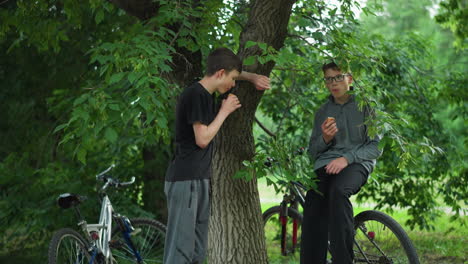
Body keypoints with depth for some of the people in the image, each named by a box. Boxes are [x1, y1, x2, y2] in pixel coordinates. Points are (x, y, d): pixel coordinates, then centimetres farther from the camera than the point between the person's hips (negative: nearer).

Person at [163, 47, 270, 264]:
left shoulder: (205, 94, 15)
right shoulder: (195, 94, -12)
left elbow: (233, 72, 35)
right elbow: (202, 139, -17)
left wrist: (253, 77, 18)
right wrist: (224, 111, -6)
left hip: (199, 180, 10)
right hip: (185, 181, -10)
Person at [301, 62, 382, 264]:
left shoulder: (365, 105, 9)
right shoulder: (322, 112, 22)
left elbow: (376, 146, 1)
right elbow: (313, 152, 21)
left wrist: (346, 158, -14)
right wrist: (325, 139, -2)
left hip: (357, 164, -3)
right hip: (325, 164, 4)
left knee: (338, 191, -38)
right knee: (313, 200, -29)